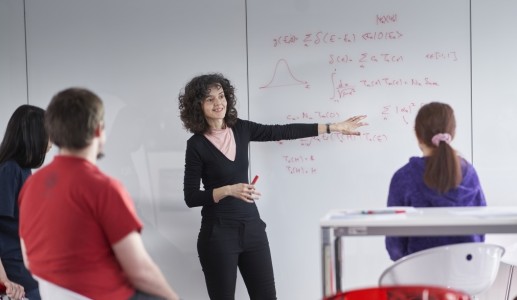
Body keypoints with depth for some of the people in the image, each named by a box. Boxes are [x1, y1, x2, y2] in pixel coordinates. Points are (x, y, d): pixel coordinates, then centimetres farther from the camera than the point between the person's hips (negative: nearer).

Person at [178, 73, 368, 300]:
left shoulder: (241, 129, 6)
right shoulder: (197, 145, -8)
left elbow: (283, 132, 9)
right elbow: (191, 197, -9)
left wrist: (335, 127, 11)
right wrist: (228, 190, -22)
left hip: (252, 226, 5)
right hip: (218, 232, -5)